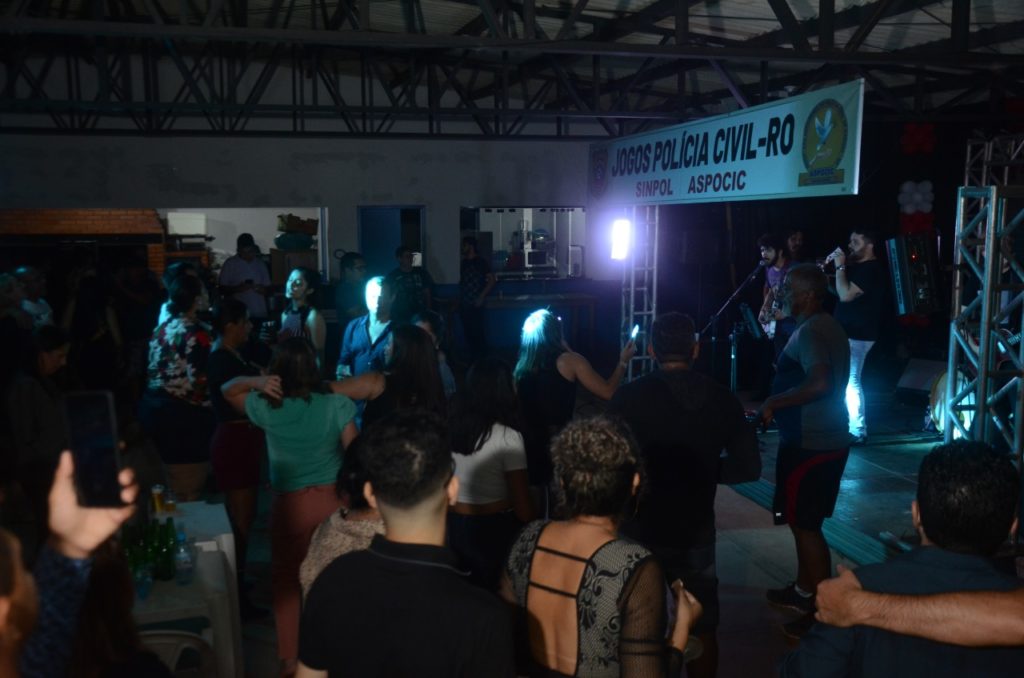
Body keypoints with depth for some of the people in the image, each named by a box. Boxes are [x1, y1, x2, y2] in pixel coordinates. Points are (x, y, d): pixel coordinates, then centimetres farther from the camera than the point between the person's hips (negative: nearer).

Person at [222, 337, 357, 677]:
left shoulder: (267, 408, -11)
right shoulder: (337, 404, -13)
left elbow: (227, 390, 7)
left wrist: (256, 382, -13)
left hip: (290, 504, 0)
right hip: (333, 499, 0)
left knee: (286, 579, 17)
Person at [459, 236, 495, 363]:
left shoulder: (480, 262, -4)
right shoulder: (464, 263, 14)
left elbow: (492, 280, -8)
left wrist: (481, 297, -12)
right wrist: (459, 298, 11)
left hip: (475, 305, -6)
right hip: (464, 305, 6)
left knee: (478, 332, -8)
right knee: (468, 332, 7)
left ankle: (482, 359, 0)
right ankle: (472, 358, 15)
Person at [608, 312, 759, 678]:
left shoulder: (629, 396, -15)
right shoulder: (721, 398, -5)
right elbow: (748, 466, -1)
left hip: (640, 532, -2)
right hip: (697, 532, 2)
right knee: (702, 628, 19)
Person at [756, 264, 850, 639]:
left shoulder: (809, 332, -19)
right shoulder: (829, 327, 12)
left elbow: (820, 383, -34)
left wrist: (774, 402, -23)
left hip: (810, 446, -10)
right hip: (829, 440, 10)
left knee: (805, 526, -1)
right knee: (803, 521, 22)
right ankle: (804, 591, 36)